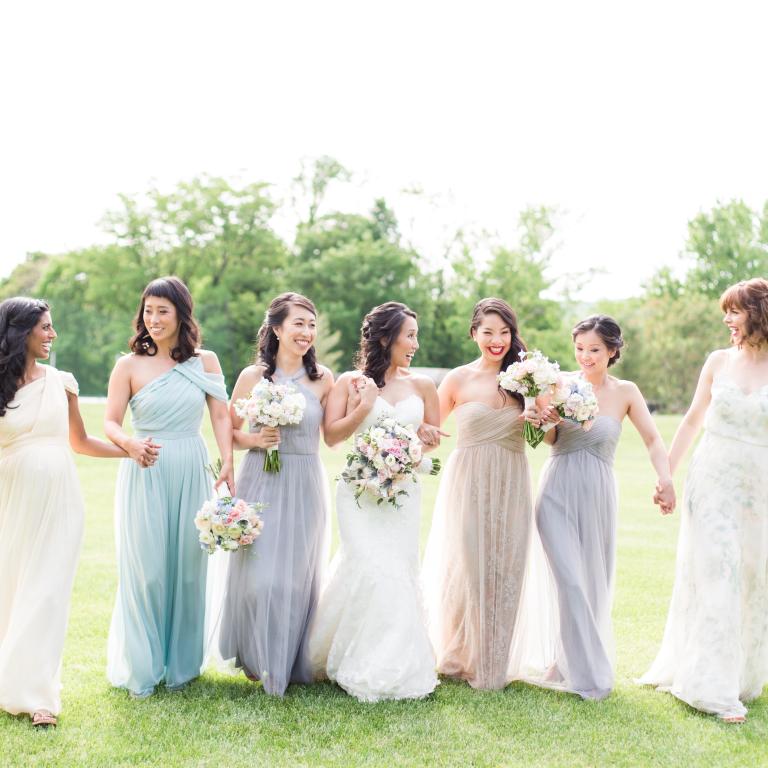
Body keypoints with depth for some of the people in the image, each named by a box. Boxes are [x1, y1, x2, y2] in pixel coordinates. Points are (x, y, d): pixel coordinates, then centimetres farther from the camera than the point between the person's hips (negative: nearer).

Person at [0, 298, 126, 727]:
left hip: (59, 498, 1)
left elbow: (79, 442, 17)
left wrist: (132, 451, 11)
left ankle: (36, 691, 4)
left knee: (46, 592, -2)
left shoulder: (62, 382, 6)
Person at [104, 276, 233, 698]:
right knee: (146, 571, 2)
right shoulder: (129, 365, 0)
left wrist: (227, 464, -12)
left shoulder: (205, 362, 5)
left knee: (188, 567, 9)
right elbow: (110, 422, -1)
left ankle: (181, 663, 26)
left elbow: (221, 416, 1)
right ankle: (142, 668, 19)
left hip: (191, 474, 2)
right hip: (145, 475, -2)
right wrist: (131, 444, -23)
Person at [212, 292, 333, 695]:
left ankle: (291, 663, 25)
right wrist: (254, 440, -12)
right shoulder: (253, 376, -1)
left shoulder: (322, 378, 2)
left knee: (297, 577, 7)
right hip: (261, 484, -1)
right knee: (259, 576, -2)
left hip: (305, 487, 1)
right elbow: (230, 431, 7)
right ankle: (259, 658, 21)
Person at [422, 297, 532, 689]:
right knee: (468, 570, 1)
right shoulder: (458, 379, -1)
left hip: (511, 486, 2)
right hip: (469, 484, -2)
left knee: (504, 573, 6)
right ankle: (462, 657, 20)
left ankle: (492, 663, 22)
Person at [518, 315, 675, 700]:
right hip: (558, 492, -1)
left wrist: (665, 478, -22)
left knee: (593, 584, 10)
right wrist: (545, 421, -26)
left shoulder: (625, 392, 0)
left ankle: (563, 663, 30)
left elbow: (652, 439, -5)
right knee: (568, 582, -7)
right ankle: (585, 672, 7)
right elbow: (551, 439, -4)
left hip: (597, 495, 1)